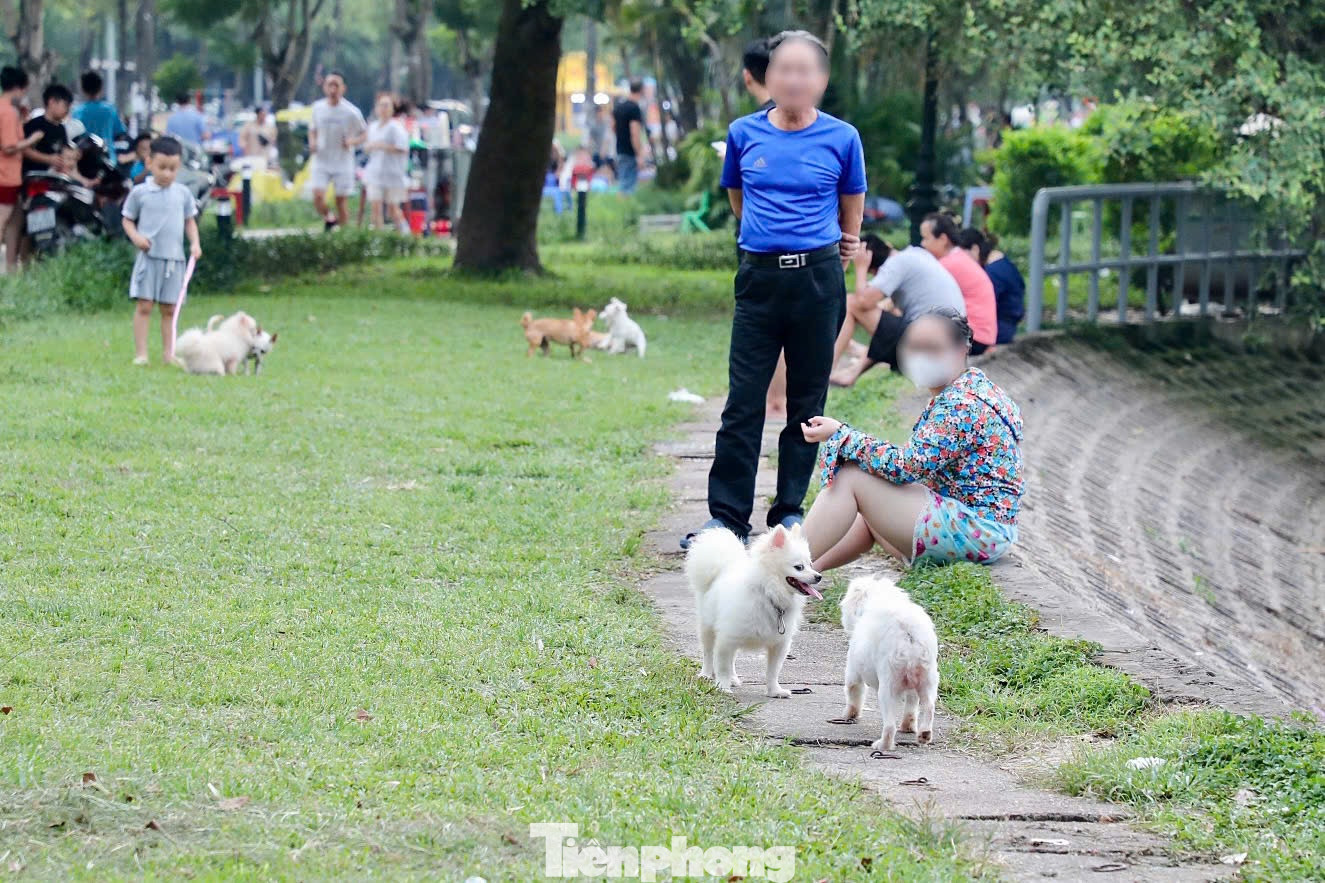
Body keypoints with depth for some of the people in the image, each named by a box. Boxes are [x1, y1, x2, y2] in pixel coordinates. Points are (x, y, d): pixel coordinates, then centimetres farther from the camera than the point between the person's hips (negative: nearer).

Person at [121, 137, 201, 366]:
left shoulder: (183, 193, 7)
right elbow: (128, 220, 6)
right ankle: (140, 353, -5)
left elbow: (190, 221, 15)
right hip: (148, 257, -3)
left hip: (174, 258, 3)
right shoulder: (140, 193, 0)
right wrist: (135, 236, -12)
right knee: (143, 305, -6)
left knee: (169, 308, 8)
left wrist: (195, 243, 0)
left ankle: (168, 353, 14)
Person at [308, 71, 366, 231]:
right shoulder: (317, 107, 1)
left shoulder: (351, 112, -8)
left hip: (343, 163, -2)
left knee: (341, 201, 3)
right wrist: (312, 142, -4)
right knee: (318, 197, -15)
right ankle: (329, 219, 14)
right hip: (321, 162, 2)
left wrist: (352, 141, -18)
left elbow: (364, 133, 3)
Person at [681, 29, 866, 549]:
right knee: (743, 401, -3)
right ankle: (728, 515, -1)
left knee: (807, 402, 5)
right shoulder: (745, 134, 4)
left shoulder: (840, 138, 0)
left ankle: (791, 510, 13)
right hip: (759, 277, 1)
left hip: (817, 278, -1)